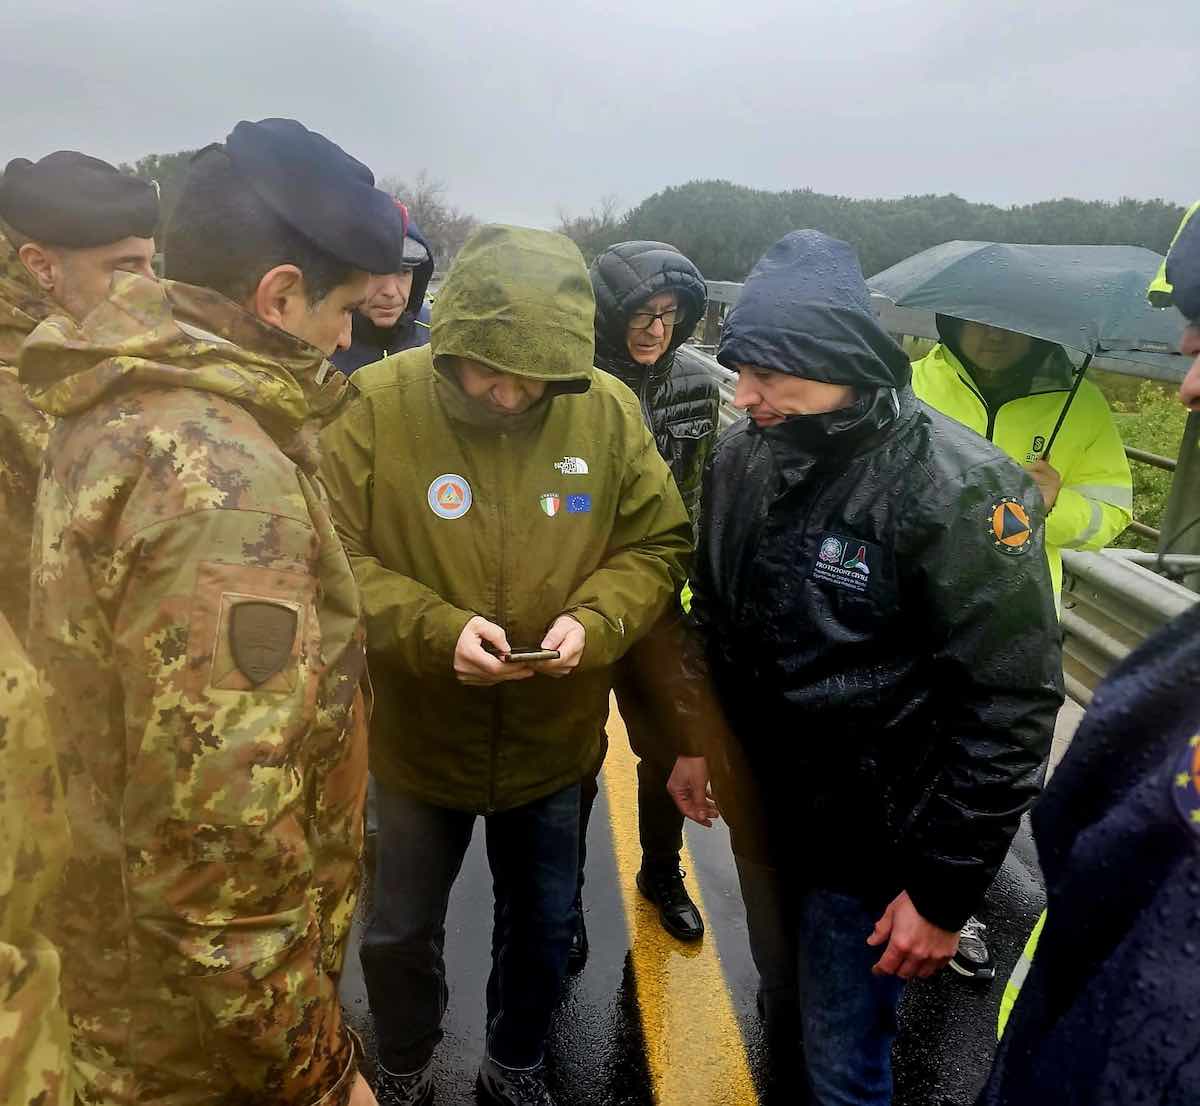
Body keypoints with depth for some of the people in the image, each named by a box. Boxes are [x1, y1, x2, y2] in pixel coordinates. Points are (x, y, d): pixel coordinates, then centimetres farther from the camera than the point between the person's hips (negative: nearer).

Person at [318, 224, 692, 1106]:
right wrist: (436, 631, -28)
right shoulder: (376, 404, -17)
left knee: (544, 925, 22)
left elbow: (659, 546, -3)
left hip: (554, 739, 2)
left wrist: (594, 621, -22)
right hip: (417, 737, -1)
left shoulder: (610, 410, -11)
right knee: (401, 931, 20)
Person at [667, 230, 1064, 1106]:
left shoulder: (957, 489, -23)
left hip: (870, 837, -5)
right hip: (759, 804, 6)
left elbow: (1011, 704, -20)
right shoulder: (743, 456, -4)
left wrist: (945, 888, -16)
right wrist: (696, 736, 9)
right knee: (782, 1002, 27)